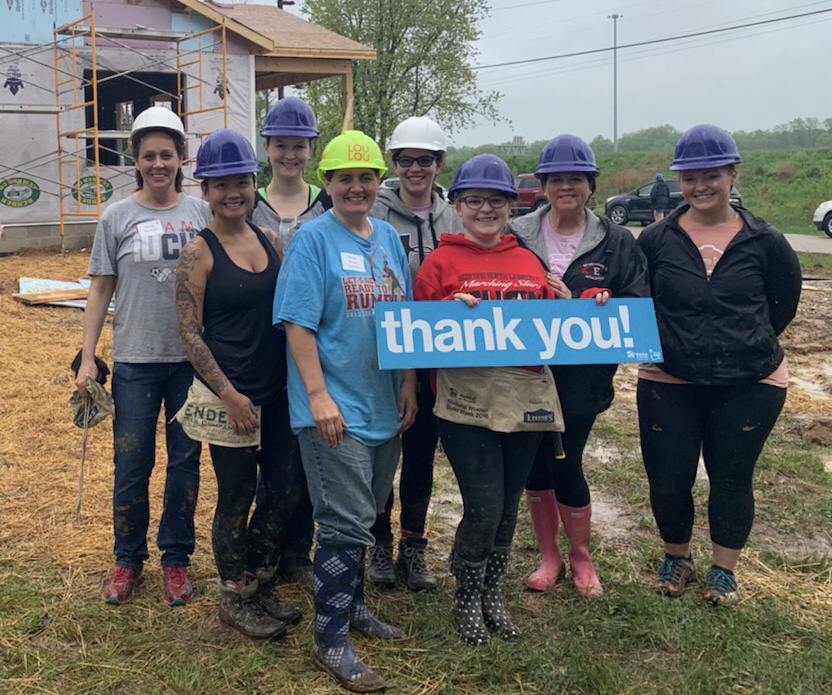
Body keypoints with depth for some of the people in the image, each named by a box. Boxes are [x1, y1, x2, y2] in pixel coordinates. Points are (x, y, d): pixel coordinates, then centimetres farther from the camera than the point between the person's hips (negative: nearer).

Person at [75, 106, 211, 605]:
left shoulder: (202, 213, 2)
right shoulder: (117, 217, 0)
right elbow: (101, 290, 3)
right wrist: (88, 358, -1)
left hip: (193, 358, 1)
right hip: (136, 359, -1)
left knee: (185, 461, 9)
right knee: (132, 465, 5)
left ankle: (177, 559, 24)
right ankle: (128, 559, 23)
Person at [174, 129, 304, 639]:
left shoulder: (271, 242, 7)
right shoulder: (200, 252, -8)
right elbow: (189, 332, -10)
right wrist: (230, 394, -16)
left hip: (276, 391, 6)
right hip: (228, 395, -6)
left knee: (286, 488, 12)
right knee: (237, 496, 5)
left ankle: (260, 583, 32)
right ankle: (235, 599, 25)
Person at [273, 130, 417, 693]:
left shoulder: (389, 238, 11)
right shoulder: (313, 238, -9)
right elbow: (298, 323, -13)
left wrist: (409, 385, 10)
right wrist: (318, 395, -19)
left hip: (384, 406, 7)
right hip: (336, 408, -6)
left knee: (365, 516, 17)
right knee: (346, 523, -4)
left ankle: (353, 606, 35)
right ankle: (331, 640, 9)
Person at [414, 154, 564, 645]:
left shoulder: (530, 263, 12)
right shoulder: (442, 261, 0)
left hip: (526, 398, 5)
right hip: (468, 399, -4)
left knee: (509, 504, 13)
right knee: (485, 508, -7)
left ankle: (493, 595, 32)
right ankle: (467, 599, 18)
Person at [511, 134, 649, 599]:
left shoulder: (617, 242, 1)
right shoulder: (516, 235, 1)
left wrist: (604, 305, -22)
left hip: (582, 380, -1)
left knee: (567, 468, 0)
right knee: (535, 467, 11)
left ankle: (581, 558, 26)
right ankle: (550, 557, 32)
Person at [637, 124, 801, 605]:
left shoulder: (764, 241, -3)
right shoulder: (657, 240, -3)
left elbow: (785, 303, 7)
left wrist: (748, 346, 5)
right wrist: (661, 344, 1)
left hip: (750, 385, 0)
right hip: (669, 383, 1)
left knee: (732, 479, 9)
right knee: (667, 480, 6)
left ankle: (724, 571, 29)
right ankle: (677, 559, 32)